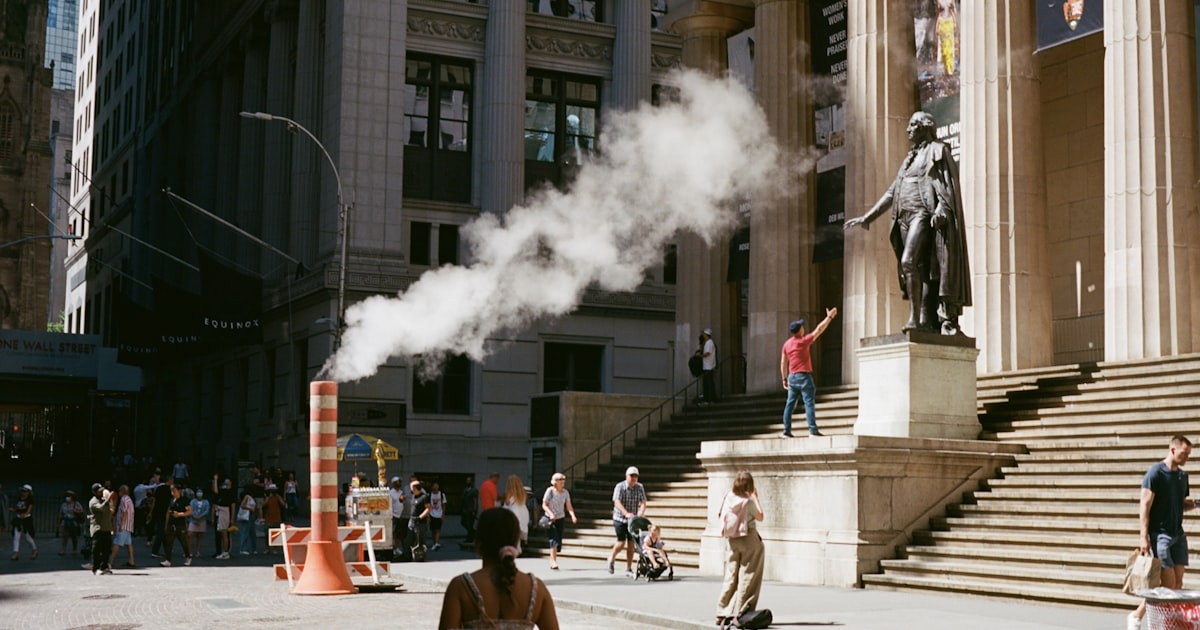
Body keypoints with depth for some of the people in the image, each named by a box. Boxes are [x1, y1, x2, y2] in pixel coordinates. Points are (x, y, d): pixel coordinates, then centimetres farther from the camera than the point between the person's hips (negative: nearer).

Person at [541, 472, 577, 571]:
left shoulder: (565, 492, 4)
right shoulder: (550, 491, -8)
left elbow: (569, 506, 3)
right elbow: (544, 505, -9)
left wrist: (573, 515, -15)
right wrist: (551, 514, -24)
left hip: (561, 518, 5)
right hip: (551, 519, -5)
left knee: (559, 540, 4)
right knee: (554, 539, -17)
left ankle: (552, 561, 17)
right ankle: (554, 561, -19)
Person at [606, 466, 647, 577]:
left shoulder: (640, 488, 1)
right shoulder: (620, 487, -10)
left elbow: (643, 502, -7)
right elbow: (617, 502, -21)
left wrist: (641, 513, -27)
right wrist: (626, 513, -35)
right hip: (620, 519, -3)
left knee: (631, 544, 1)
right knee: (621, 542, -6)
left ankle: (628, 570, 8)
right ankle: (612, 558, 24)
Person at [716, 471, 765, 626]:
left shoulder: (728, 497, -1)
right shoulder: (748, 501, -15)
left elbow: (722, 518, 8)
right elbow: (760, 517, 0)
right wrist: (755, 498, 4)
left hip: (732, 541, 5)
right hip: (749, 540, -5)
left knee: (730, 577, 11)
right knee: (747, 578, 3)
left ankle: (721, 614, 11)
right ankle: (740, 613, 0)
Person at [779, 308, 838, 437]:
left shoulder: (787, 344, 8)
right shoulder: (804, 341, -10)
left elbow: (783, 363, 11)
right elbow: (819, 329, -4)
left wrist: (785, 379, 18)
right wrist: (829, 317, 6)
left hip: (792, 377, 7)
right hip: (804, 376, -7)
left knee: (790, 404, 7)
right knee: (809, 403, -8)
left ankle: (786, 431, 6)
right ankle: (813, 429, -14)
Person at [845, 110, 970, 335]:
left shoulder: (937, 151, 4)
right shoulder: (910, 158, 26)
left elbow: (947, 184, -9)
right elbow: (891, 193, 27)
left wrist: (941, 209, -27)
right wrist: (867, 217, 22)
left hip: (923, 215, -8)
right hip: (905, 218, 8)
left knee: (909, 261, -24)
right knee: (919, 270, 2)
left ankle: (914, 317, -28)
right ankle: (927, 323, -1)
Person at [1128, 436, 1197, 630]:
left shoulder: (1183, 475, 12)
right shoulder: (1155, 473, -10)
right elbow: (1145, 506, -14)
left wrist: (1192, 503, 0)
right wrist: (1143, 537, -20)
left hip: (1178, 534, 7)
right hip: (1160, 534, -7)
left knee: (1178, 582, 2)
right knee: (1168, 583, -10)